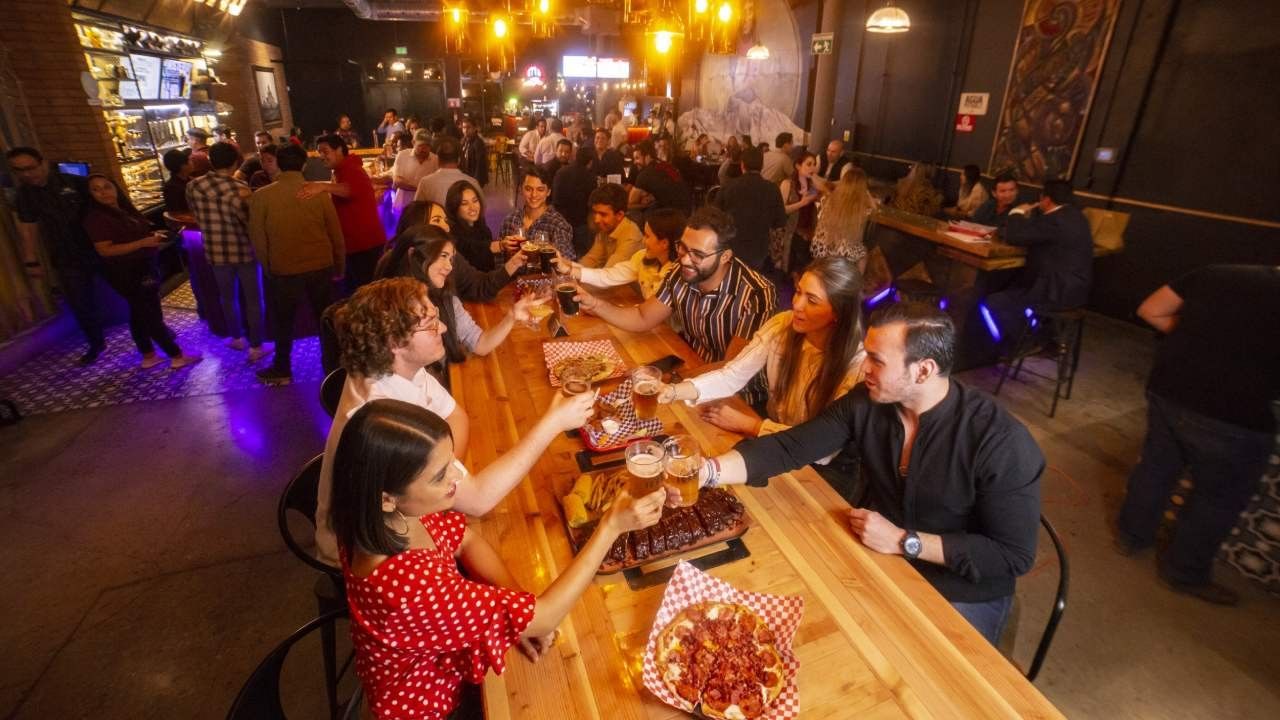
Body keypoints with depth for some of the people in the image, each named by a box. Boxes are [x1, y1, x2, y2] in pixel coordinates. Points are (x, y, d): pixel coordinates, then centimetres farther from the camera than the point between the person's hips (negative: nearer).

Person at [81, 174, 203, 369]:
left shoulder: (124, 209, 10)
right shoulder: (96, 218, -16)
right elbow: (105, 250, -22)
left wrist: (153, 235, 4)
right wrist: (143, 243, -27)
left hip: (141, 268, 9)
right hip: (125, 273, -9)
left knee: (140, 313, 16)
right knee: (152, 315, -4)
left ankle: (148, 356, 25)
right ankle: (177, 356, 1)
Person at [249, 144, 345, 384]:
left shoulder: (261, 196, -8)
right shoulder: (319, 193, -7)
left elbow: (257, 238, -3)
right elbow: (336, 234, -1)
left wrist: (267, 267, 12)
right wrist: (339, 267, 11)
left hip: (283, 271, -1)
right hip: (321, 267, 1)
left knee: (283, 322, 16)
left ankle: (282, 370, 29)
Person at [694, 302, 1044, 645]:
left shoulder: (1001, 442, -26)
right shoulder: (866, 403, -13)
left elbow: (1014, 555, -19)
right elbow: (789, 448, -14)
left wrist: (904, 541, -23)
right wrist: (708, 471, -28)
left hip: (962, 597, -3)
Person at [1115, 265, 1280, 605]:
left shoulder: (1215, 273, 5)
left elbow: (1150, 310, 9)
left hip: (1166, 390, 5)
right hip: (1232, 417, -4)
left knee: (1156, 466, 26)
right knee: (1218, 499, 18)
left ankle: (1131, 535, 44)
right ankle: (1184, 573, 35)